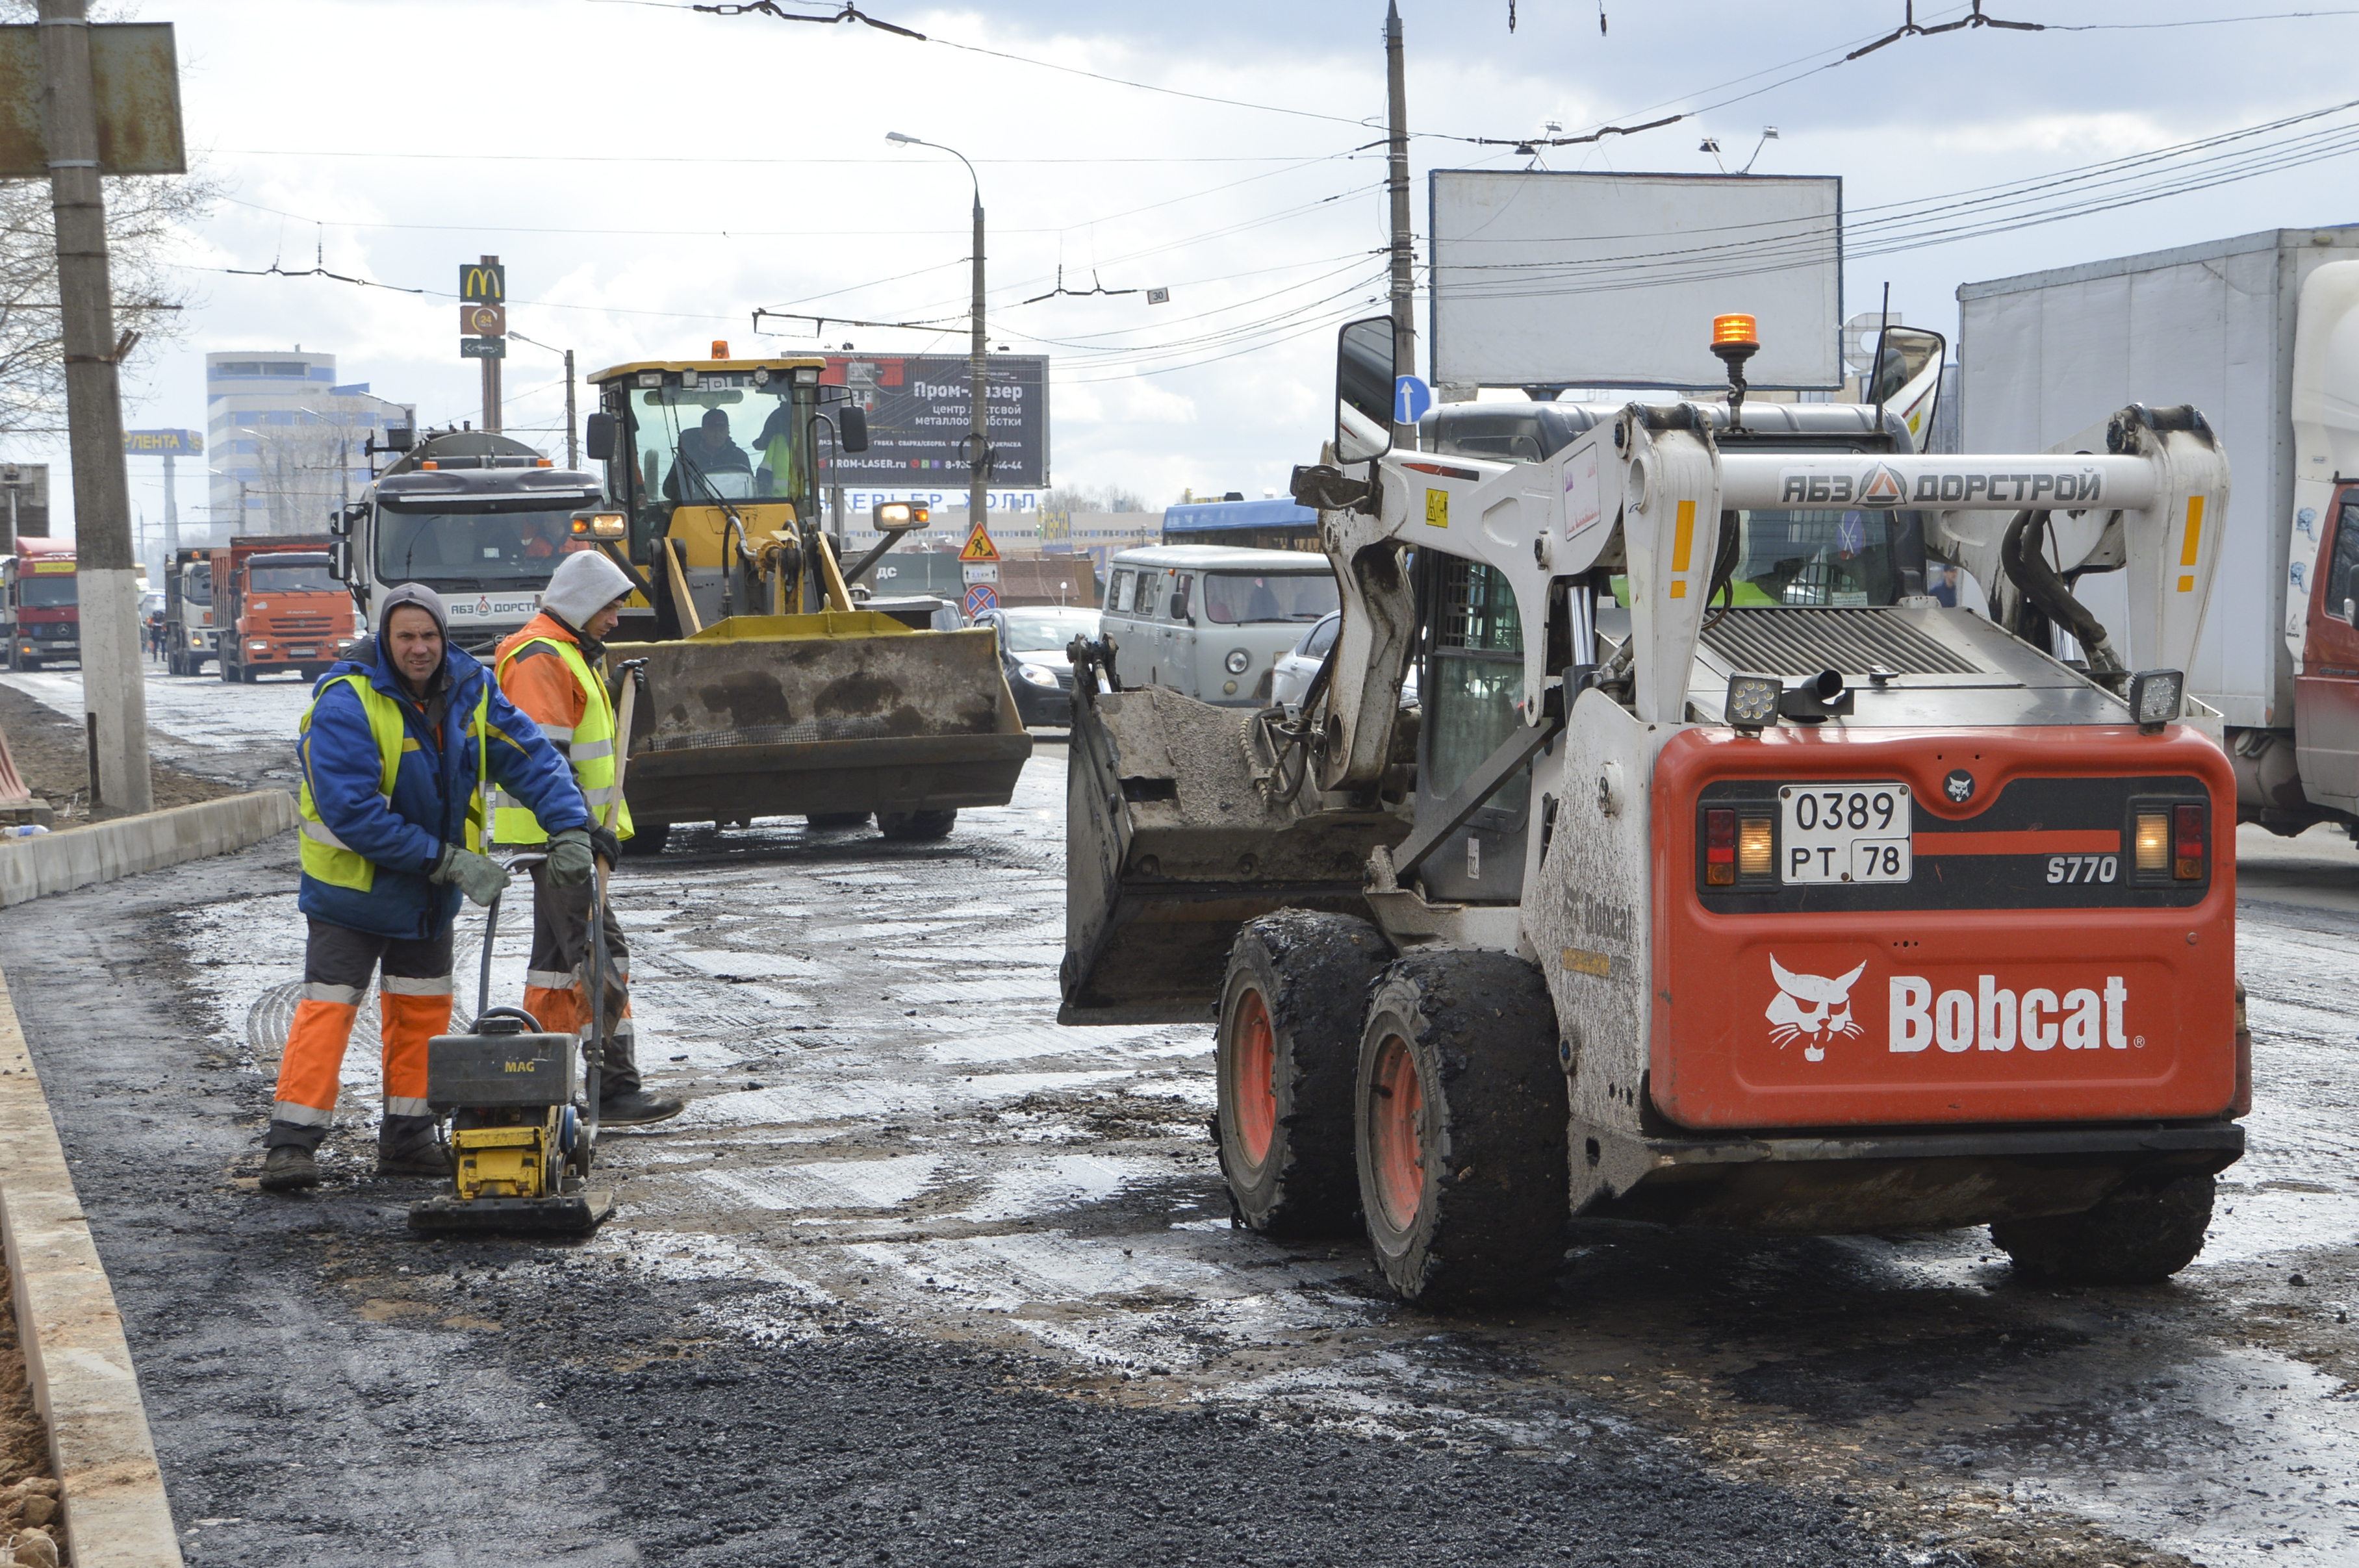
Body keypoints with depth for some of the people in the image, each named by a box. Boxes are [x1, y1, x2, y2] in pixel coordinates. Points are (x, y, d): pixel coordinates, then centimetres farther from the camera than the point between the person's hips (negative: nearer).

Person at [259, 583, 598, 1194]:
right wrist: (449, 861, -28)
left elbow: (531, 758, -2)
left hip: (430, 891, 6)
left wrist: (569, 827, -18)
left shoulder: (470, 691, -5)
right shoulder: (346, 704, -23)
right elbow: (352, 812, -28)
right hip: (353, 885, -6)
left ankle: (407, 1139, 20)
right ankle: (291, 1143, -10)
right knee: (328, 1006, -11)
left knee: (424, 1008, 10)